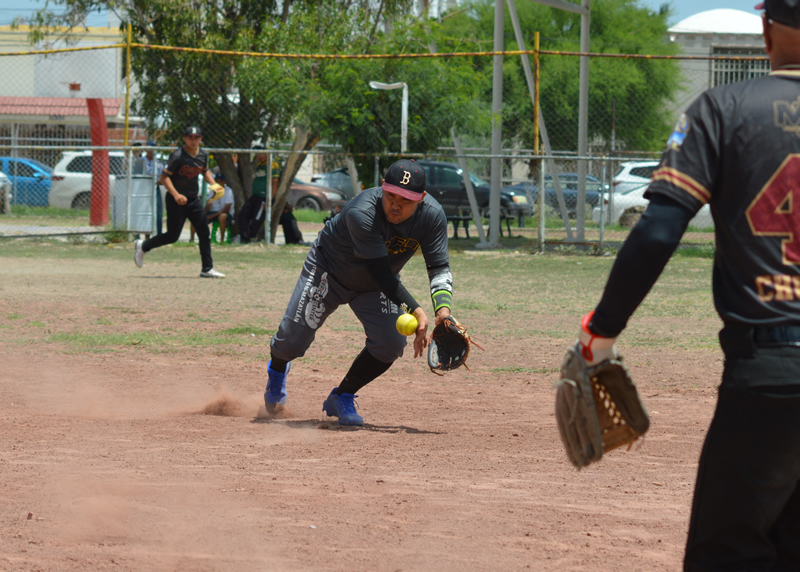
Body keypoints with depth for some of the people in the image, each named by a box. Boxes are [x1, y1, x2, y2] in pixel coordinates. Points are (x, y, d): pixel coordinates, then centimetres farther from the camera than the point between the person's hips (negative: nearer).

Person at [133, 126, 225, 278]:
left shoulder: (203, 155, 5)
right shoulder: (178, 156, -17)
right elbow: (164, 177, -18)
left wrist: (213, 184, 6)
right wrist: (176, 195, -29)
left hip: (193, 199, 6)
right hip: (176, 201, -6)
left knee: (204, 233, 0)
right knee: (172, 236, -4)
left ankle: (207, 269, 5)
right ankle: (143, 246, 19)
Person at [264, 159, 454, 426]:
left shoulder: (432, 216, -24)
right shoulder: (361, 213, -40)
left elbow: (439, 266, -17)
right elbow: (380, 273, -39)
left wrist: (443, 307, -36)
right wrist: (415, 310, -46)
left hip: (375, 287, 4)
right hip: (328, 271, -4)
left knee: (390, 344, -15)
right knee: (292, 342, -3)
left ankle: (342, 398, 9)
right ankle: (277, 369, 37)